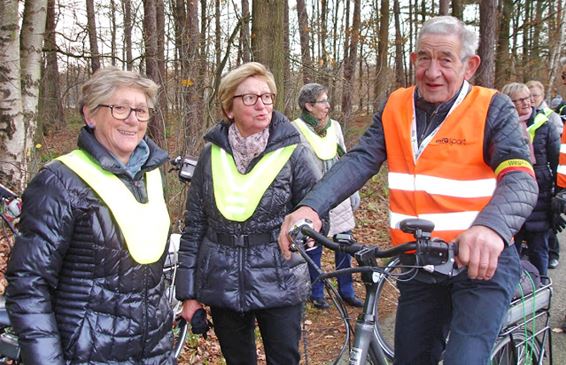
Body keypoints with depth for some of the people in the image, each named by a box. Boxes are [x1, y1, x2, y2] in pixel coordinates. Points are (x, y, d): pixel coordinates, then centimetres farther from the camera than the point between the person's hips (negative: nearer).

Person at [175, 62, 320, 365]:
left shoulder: (293, 151, -6)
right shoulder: (212, 154, 0)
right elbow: (193, 226, 3)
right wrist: (189, 293, 3)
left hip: (279, 286, -2)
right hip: (222, 287, 2)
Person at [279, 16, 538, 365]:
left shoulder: (493, 109, -7)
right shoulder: (395, 108, 3)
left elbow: (520, 178, -20)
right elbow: (358, 162, -8)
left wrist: (492, 227, -43)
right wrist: (311, 207, -27)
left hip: (483, 262, -4)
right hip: (418, 266, 4)